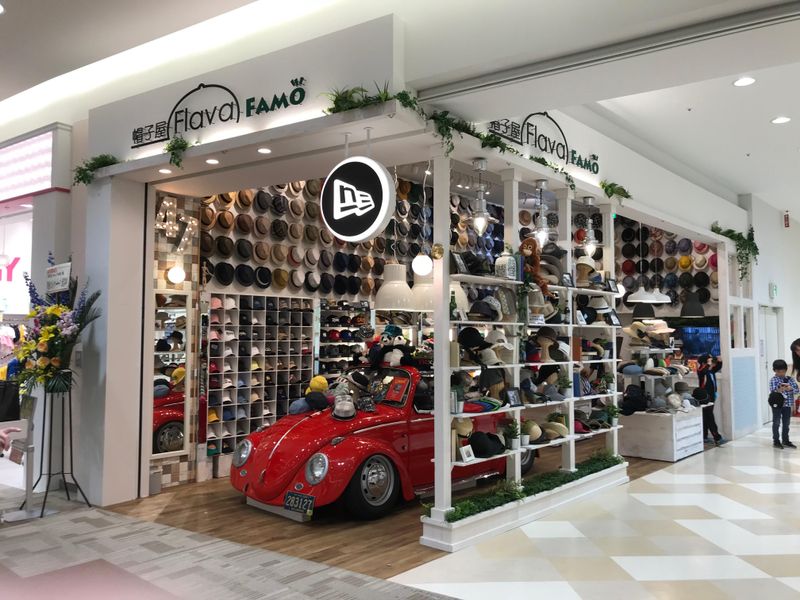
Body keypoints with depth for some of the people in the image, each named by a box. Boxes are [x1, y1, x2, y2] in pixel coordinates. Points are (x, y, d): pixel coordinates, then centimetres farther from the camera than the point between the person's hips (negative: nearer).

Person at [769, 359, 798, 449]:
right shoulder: (773, 380, -7)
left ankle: (785, 440, 24)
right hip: (777, 404, -4)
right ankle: (776, 441, 12)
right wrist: (779, 390, -36)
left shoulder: (790, 379, 4)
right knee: (776, 423, 4)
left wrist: (790, 388, -21)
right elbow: (773, 391, -16)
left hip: (787, 405, 4)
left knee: (786, 424, 13)